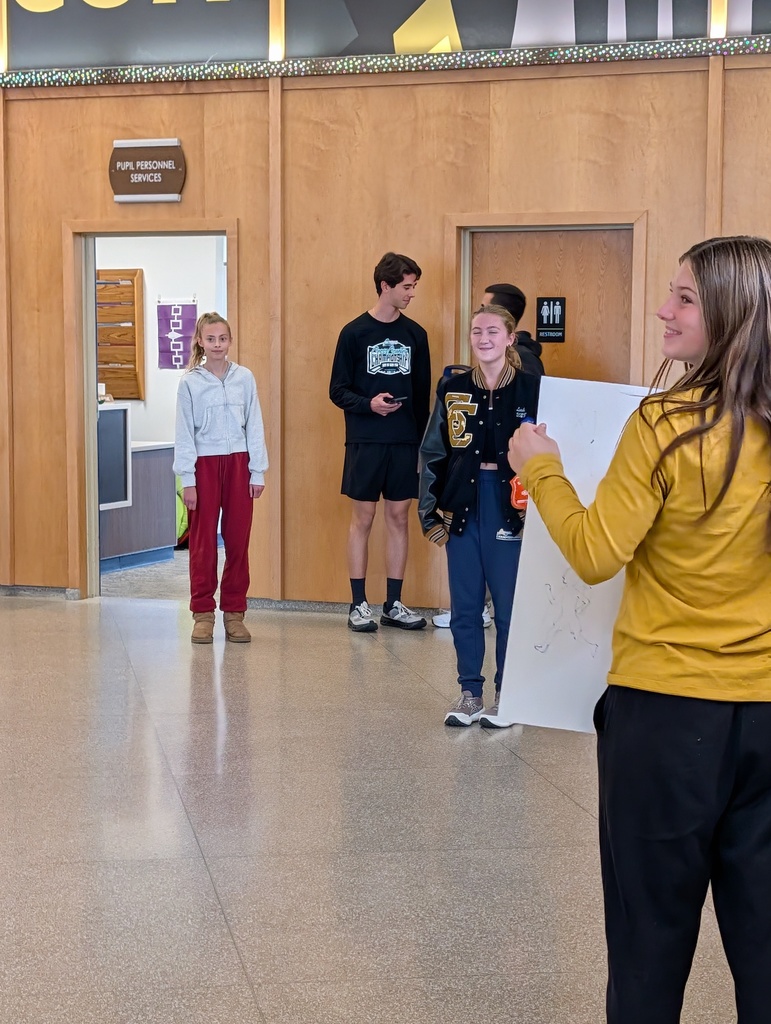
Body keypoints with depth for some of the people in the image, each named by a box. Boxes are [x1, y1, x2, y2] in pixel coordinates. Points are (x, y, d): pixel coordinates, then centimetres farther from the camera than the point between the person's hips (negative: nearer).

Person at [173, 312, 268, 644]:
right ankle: (203, 613, 10)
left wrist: (258, 471, 1)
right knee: (203, 541, 3)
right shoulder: (190, 382, -1)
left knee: (238, 539, 5)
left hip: (238, 463, 2)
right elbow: (185, 433, -2)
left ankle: (234, 612, 14)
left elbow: (254, 426, 5)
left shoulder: (244, 378, 3)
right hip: (204, 464, -2)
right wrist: (187, 479, -6)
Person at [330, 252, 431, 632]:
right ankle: (359, 604, 9)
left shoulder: (415, 334, 8)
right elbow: (338, 390, -2)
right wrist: (368, 404, -20)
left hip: (405, 443, 3)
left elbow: (423, 393, 12)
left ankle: (394, 604, 14)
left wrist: (424, 441, 7)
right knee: (362, 519, 2)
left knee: (399, 518, 6)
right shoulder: (354, 333, -3)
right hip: (365, 443, -3)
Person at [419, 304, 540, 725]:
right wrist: (430, 512, 2)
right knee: (464, 607, 8)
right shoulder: (453, 390, 4)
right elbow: (432, 453, 7)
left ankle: (507, 694, 18)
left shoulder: (532, 389, -4)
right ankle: (469, 692, 19)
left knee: (509, 607, 4)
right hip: (463, 507, 3)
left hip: (510, 510, -3)